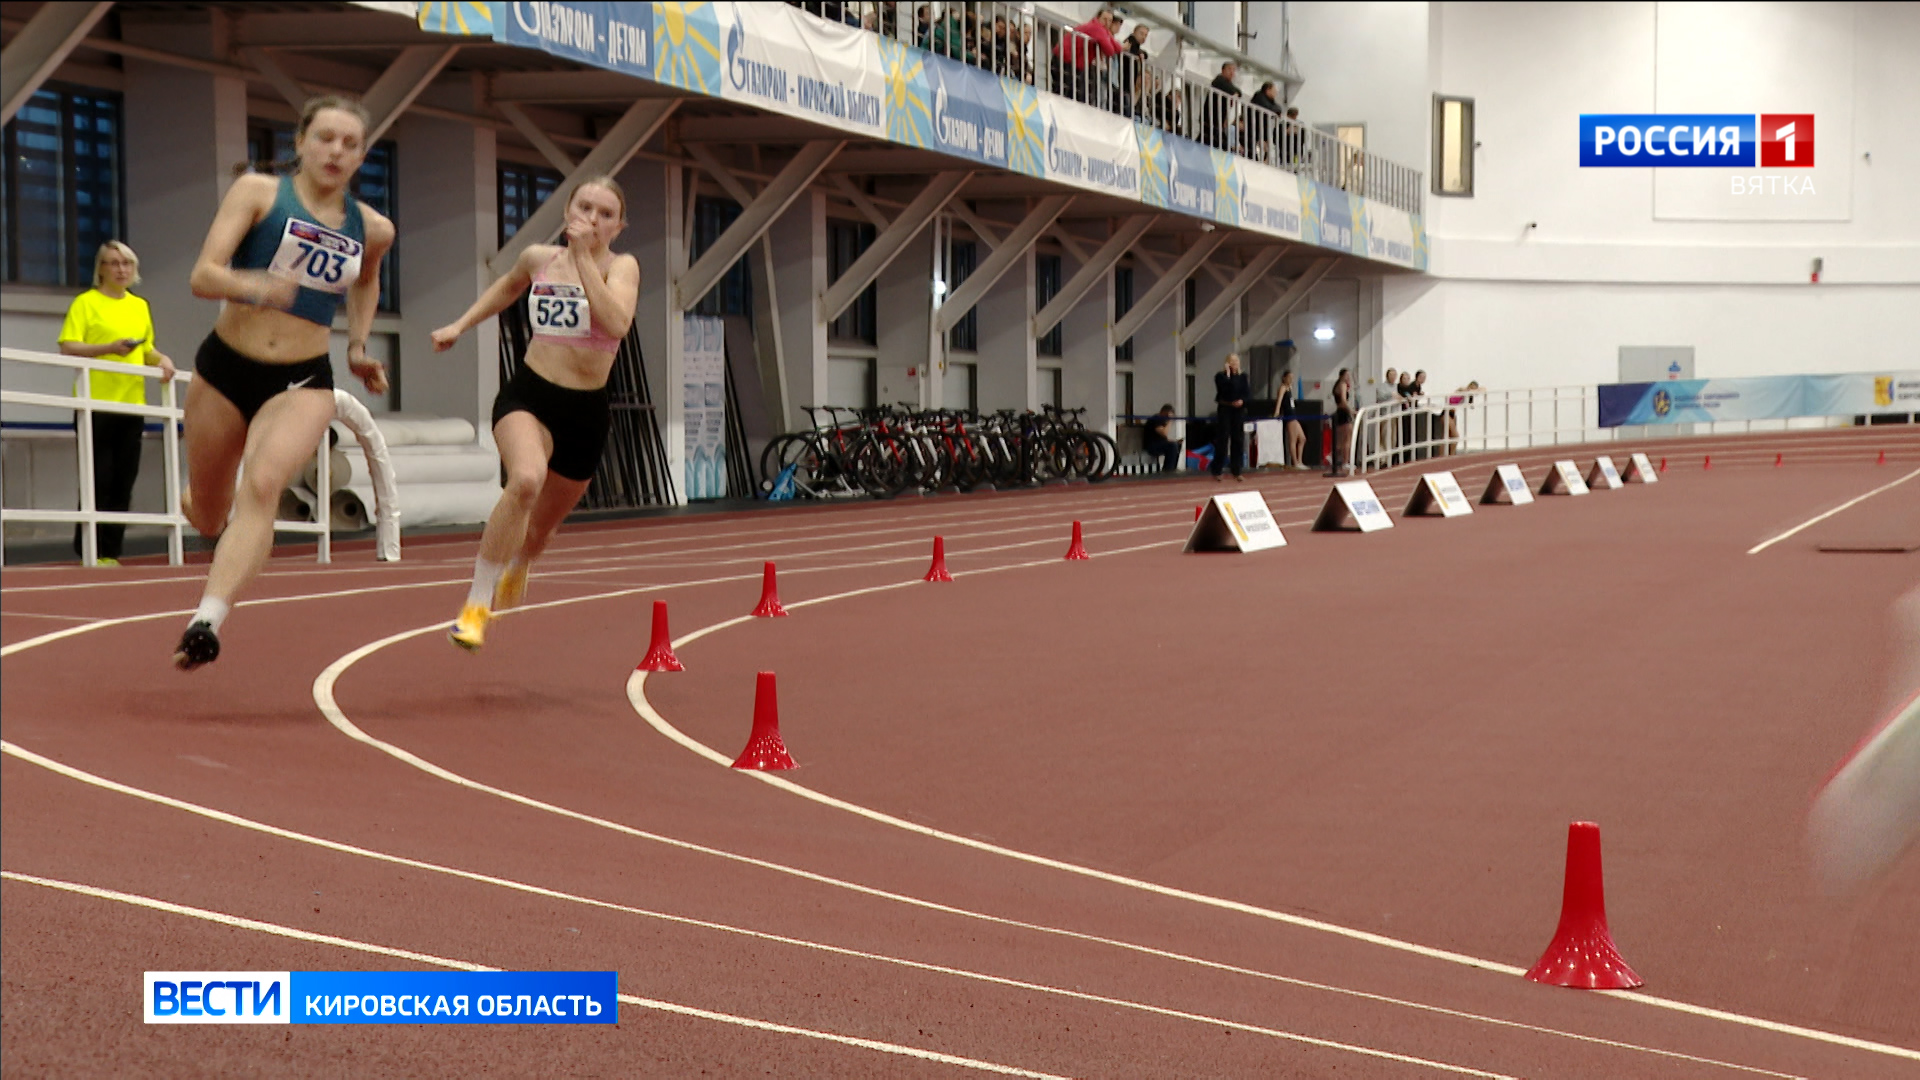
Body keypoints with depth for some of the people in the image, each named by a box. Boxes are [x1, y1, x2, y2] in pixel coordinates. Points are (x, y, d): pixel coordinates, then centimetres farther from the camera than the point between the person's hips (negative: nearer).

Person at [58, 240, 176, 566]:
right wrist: (109, 348, -20)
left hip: (132, 404, 5)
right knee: (99, 480, -7)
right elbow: (68, 347, -9)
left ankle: (111, 550, 8)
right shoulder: (86, 303, 0)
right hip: (96, 403, -5)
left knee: (124, 481, 3)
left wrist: (162, 359, 6)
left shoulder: (140, 306, 18)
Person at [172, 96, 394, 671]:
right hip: (225, 367, 0)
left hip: (302, 383, 0)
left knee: (262, 484, -28)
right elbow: (203, 276, -16)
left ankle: (206, 623, -36)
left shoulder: (372, 229, 4)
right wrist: (254, 286, -37)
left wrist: (359, 346, 15)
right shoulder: (258, 192, -6)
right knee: (208, 516, 14)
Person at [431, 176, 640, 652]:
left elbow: (616, 323, -28)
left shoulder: (622, 266, -7)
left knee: (542, 523, 18)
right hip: (528, 395, 0)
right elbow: (508, 286, 27)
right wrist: (460, 325, 22)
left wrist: (584, 256, -26)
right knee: (527, 480, -33)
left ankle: (516, 569, 57)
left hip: (587, 411, 1)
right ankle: (476, 605, -23)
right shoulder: (539, 258, 2)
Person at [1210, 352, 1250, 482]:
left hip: (1239, 410, 4)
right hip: (1224, 409, -4)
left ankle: (1237, 471, 11)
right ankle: (1217, 471, 3)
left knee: (1238, 440, 4)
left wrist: (1242, 400, -14)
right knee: (1222, 439, -4)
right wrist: (1228, 373, -13)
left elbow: (1248, 392, 6)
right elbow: (1225, 388, -20)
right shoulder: (1220, 376, -2)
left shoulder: (1242, 377, 10)